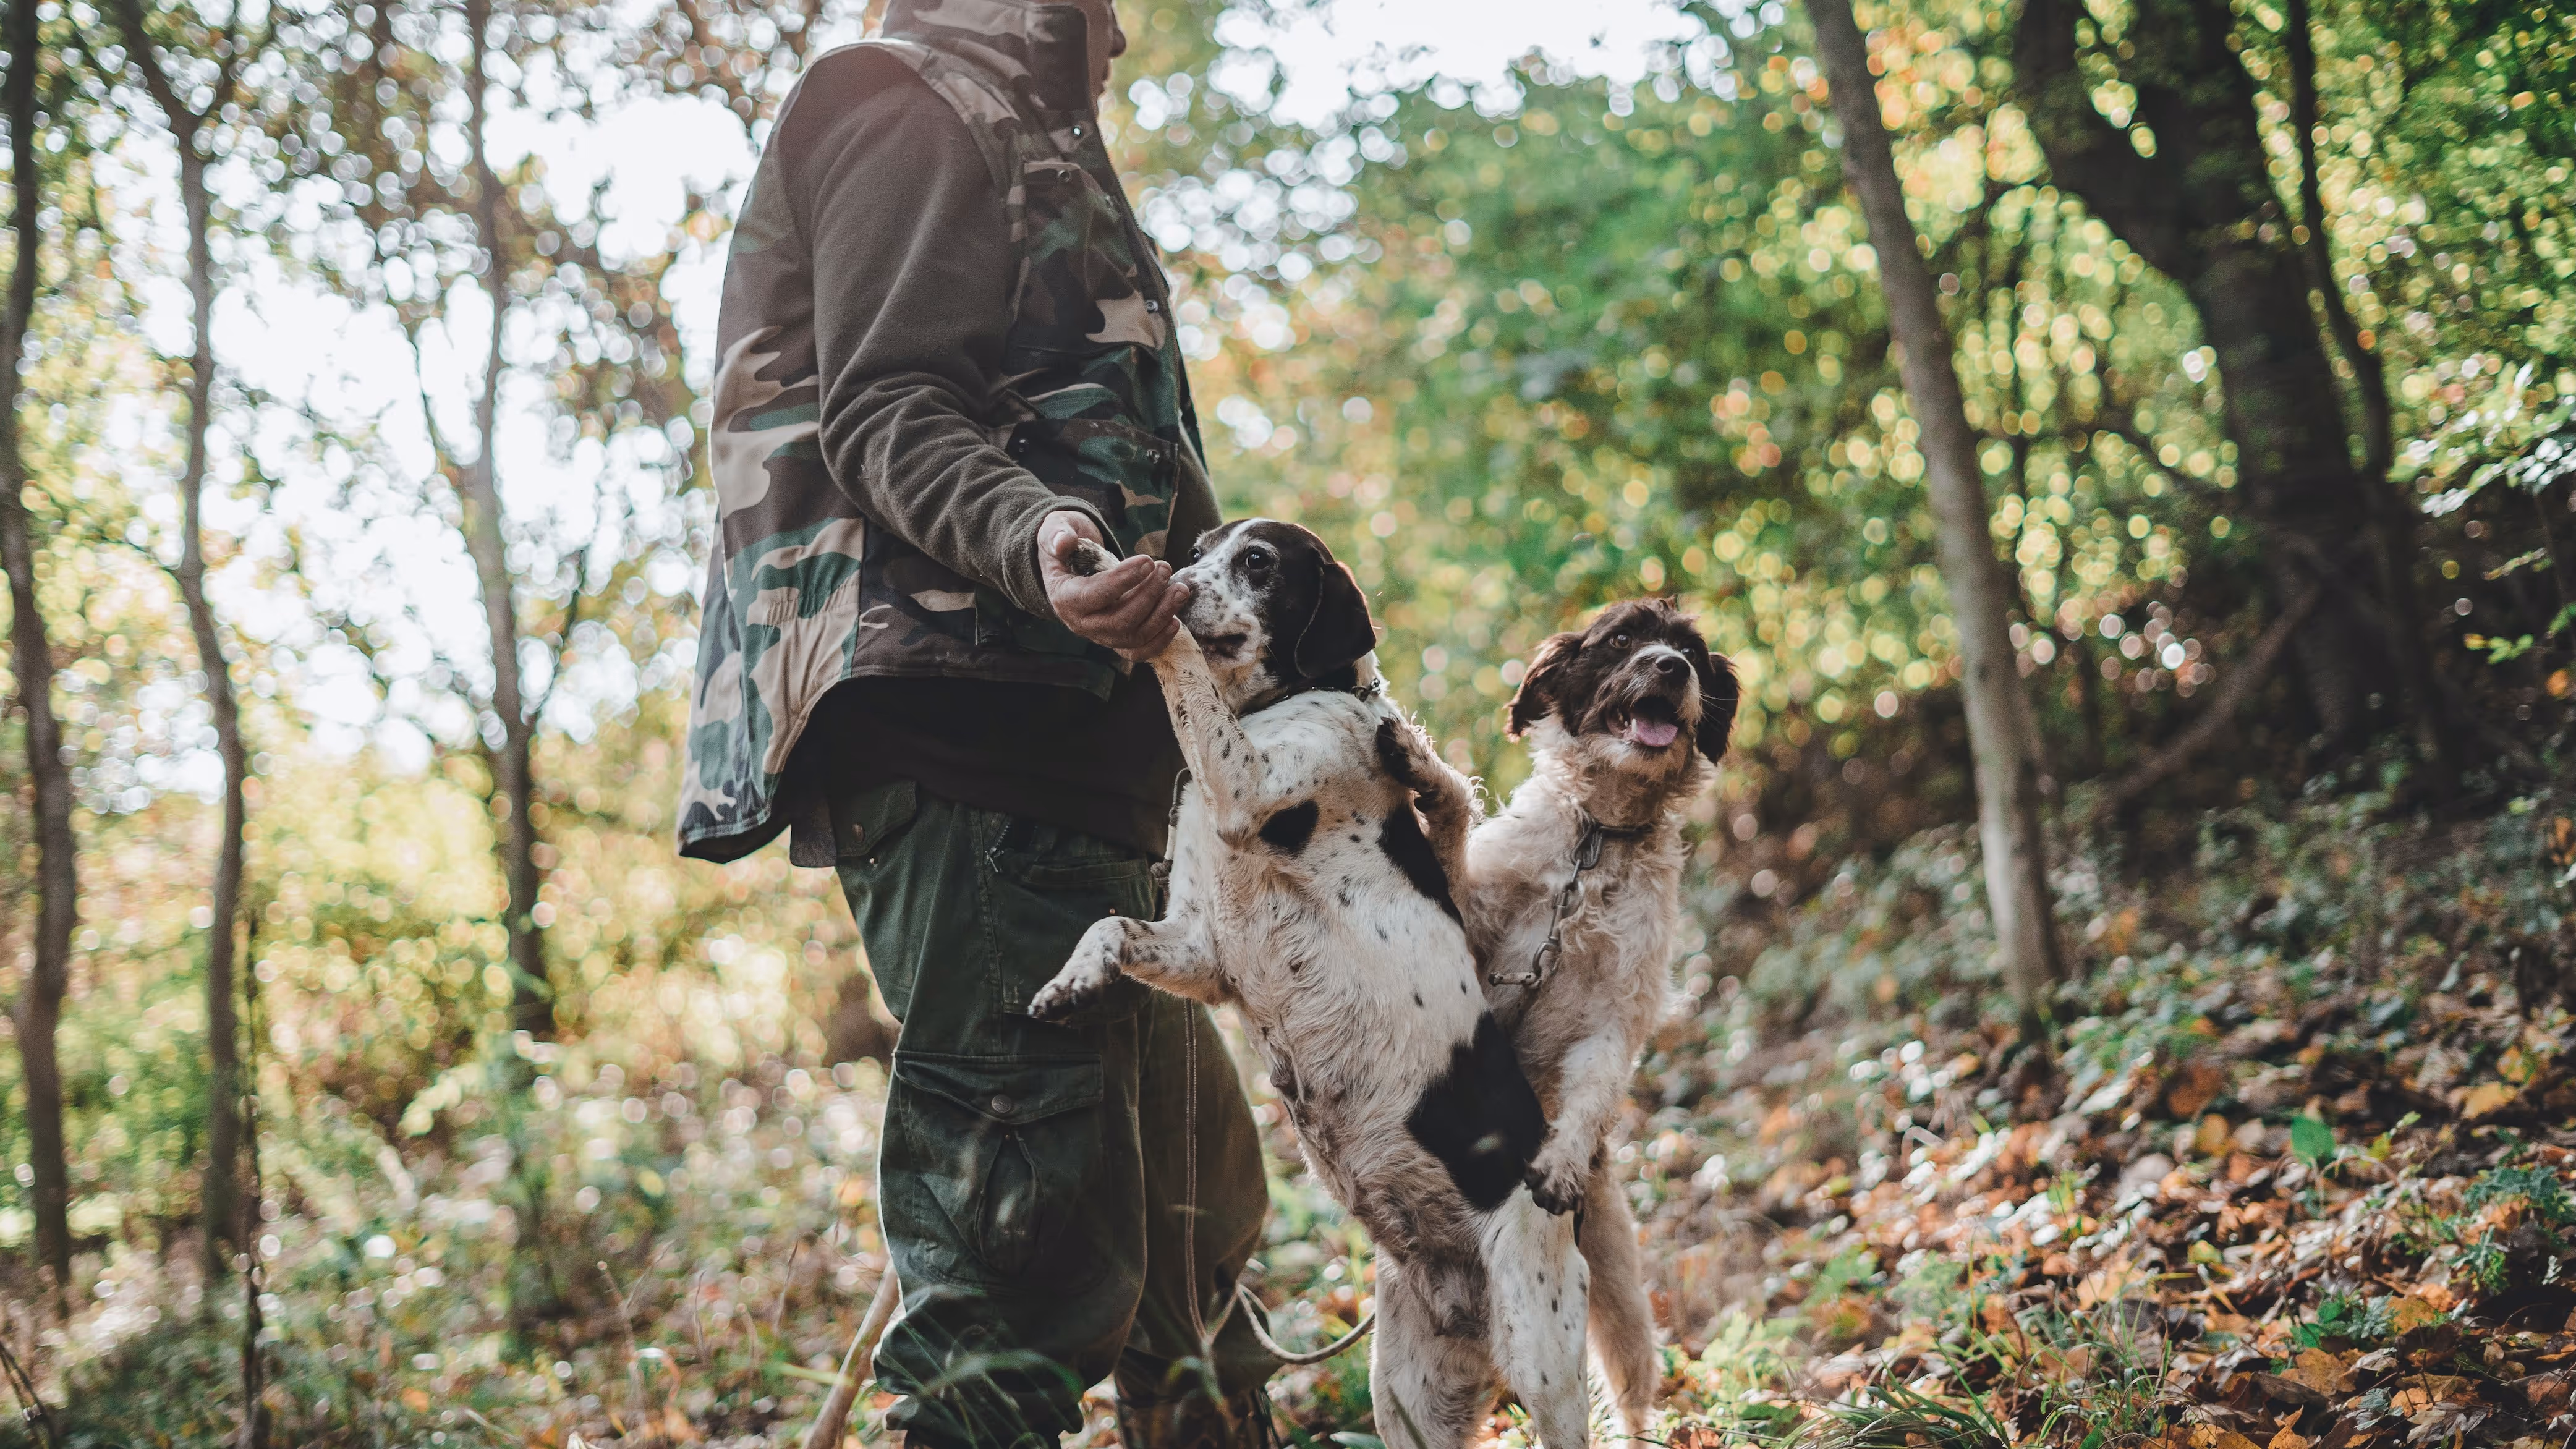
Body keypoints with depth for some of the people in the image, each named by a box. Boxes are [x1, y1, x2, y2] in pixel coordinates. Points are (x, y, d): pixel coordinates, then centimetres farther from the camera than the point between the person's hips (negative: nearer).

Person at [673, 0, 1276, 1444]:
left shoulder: (1018, 139, 33)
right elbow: (883, 407, -13)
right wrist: (1034, 540, -30)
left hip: (1058, 726, 11)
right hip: (957, 708, -11)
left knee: (1193, 1189, 16)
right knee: (1028, 1217, -17)